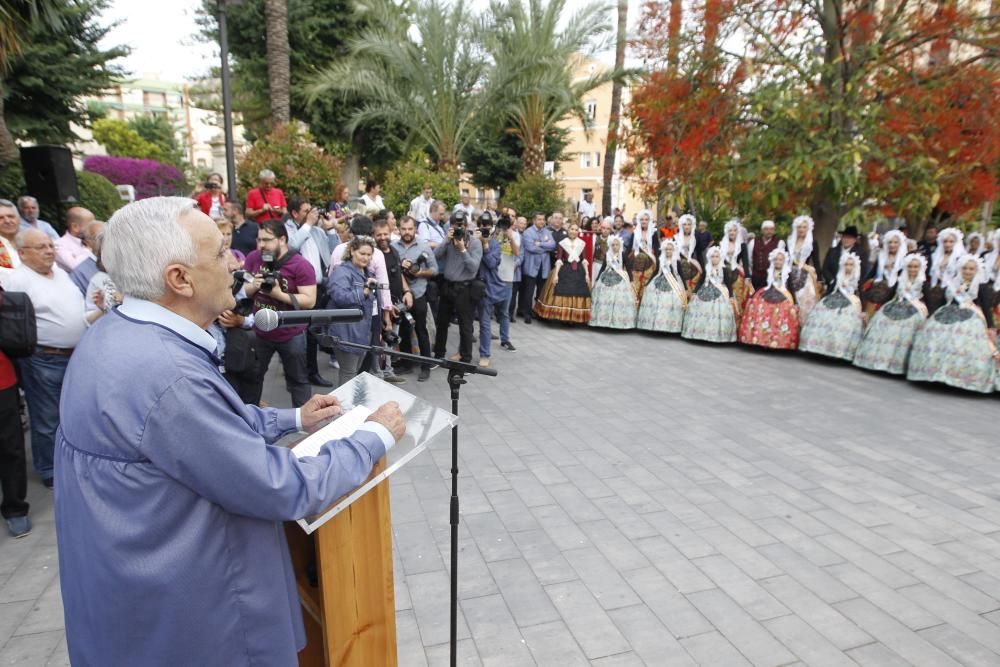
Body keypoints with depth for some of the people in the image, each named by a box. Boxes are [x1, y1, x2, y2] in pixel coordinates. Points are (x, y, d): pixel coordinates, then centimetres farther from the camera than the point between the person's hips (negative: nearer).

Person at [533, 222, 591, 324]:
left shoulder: (582, 243, 7)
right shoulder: (562, 243, 0)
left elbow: (584, 260, 8)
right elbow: (558, 260, -4)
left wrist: (587, 274, 2)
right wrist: (555, 274, -12)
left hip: (579, 272, 3)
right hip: (564, 271, -3)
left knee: (578, 294, 2)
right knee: (563, 293, -5)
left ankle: (574, 318, 11)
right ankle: (562, 316, 5)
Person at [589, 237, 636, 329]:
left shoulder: (623, 255, -1)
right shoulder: (607, 255, 6)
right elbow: (603, 267, 12)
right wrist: (597, 279, 13)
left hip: (620, 279, -3)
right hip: (607, 278, 3)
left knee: (620, 299, -6)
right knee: (604, 299, 1)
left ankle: (618, 321, 0)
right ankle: (604, 320, 9)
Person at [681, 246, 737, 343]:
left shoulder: (723, 269, 1)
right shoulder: (707, 269, 6)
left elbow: (727, 283, 2)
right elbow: (701, 281, 10)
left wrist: (730, 296, -2)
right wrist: (695, 293, 6)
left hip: (720, 294, -2)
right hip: (706, 293, 2)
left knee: (718, 312, -8)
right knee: (703, 312, 0)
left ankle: (717, 335, -2)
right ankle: (702, 334, 9)